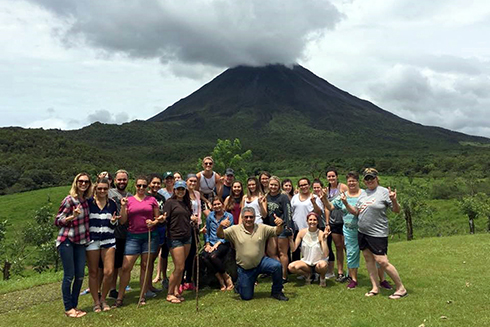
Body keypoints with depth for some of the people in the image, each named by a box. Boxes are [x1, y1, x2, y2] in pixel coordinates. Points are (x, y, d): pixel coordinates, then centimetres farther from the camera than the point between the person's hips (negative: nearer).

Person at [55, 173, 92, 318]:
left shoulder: (86, 200, 6)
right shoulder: (69, 200, -13)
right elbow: (58, 221, -11)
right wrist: (73, 216, -26)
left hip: (80, 241, 6)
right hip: (67, 241, -6)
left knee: (80, 275, 7)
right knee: (69, 276, -1)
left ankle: (74, 305, 21)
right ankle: (68, 308, 12)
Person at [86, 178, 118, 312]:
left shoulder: (112, 204, 9)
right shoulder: (88, 202, 0)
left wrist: (113, 221, -8)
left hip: (108, 240, 2)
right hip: (92, 240, -2)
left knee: (109, 272, -4)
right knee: (93, 272, 4)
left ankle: (103, 299, 17)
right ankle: (96, 302, 19)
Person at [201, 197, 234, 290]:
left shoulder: (229, 216, 0)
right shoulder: (210, 216, 11)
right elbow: (206, 231, 17)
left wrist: (217, 244, -13)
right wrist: (207, 244, 3)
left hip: (223, 243, -4)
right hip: (211, 243, 4)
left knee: (213, 256, -33)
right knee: (204, 256, -28)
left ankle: (227, 278, -11)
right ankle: (221, 280, -17)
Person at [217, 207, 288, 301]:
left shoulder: (262, 228, -2)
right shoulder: (235, 230, -7)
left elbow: (277, 231, -5)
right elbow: (220, 235, -12)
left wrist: (280, 225, -29)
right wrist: (221, 225, -34)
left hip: (261, 262, 1)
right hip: (244, 268, -1)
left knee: (277, 266, -27)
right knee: (246, 297, 4)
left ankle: (276, 292, -4)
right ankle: (239, 284, 40)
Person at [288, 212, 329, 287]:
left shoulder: (321, 234, -12)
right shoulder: (302, 232, -5)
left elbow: (326, 254, -20)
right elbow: (293, 249, -7)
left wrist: (324, 240, -28)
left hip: (318, 262, -2)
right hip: (306, 262, 2)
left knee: (323, 265, -37)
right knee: (291, 267, -25)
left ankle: (322, 278, 0)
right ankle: (308, 275, 6)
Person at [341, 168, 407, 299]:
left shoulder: (383, 192, -8)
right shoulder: (362, 194, 12)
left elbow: (397, 210, -8)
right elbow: (356, 212, 15)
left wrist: (393, 200, -26)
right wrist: (346, 203, 2)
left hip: (378, 233, -7)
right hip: (362, 232, 7)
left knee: (382, 261, -9)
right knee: (369, 259, 10)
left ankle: (401, 288, 6)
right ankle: (375, 288, 21)